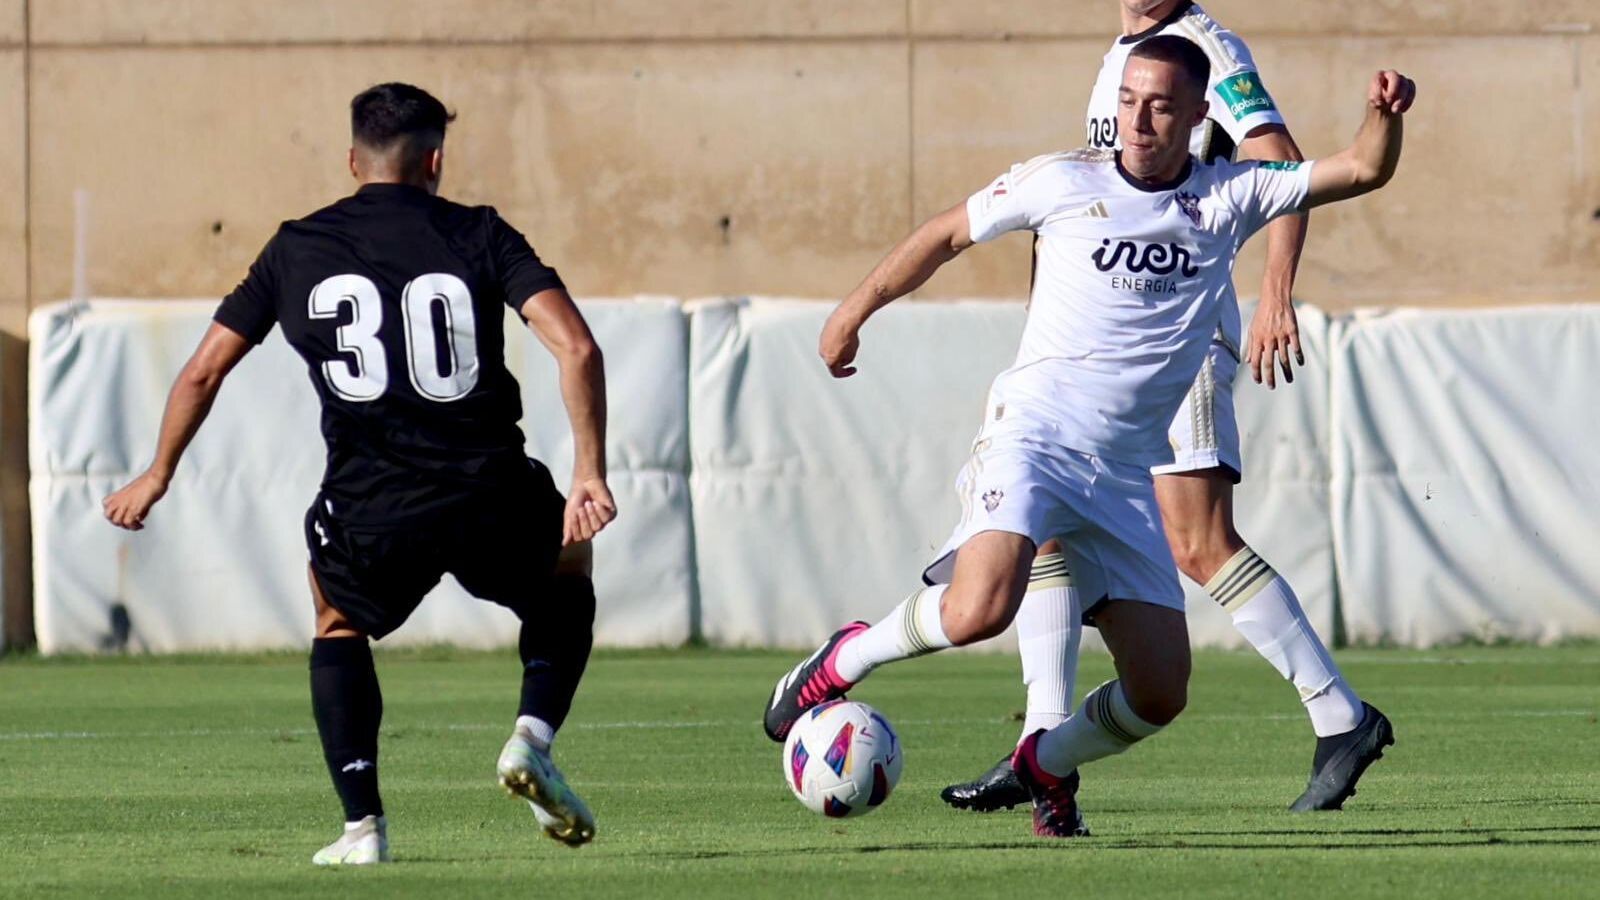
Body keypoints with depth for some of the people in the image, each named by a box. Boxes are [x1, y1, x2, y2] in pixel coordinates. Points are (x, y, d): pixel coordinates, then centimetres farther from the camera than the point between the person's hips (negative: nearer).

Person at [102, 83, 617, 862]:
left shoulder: (297, 249, 10)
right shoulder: (479, 235, 6)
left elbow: (204, 370, 14)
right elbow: (575, 346, -8)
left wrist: (157, 475, 28)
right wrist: (590, 474, -7)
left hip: (368, 515, 1)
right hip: (490, 501, 0)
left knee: (337, 629, 31)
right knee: (566, 580, 31)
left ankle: (362, 825, 14)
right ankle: (533, 736, 6)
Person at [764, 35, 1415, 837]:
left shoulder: (1229, 198, 7)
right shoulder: (1064, 183, 1)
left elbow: (1362, 171, 6)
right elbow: (946, 234, 14)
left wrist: (1385, 114, -16)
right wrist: (853, 313, 20)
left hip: (1126, 470, 4)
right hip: (1034, 432, -4)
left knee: (1160, 694, -2)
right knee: (979, 610, -31)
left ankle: (1045, 763, 27)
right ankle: (843, 661, -3)